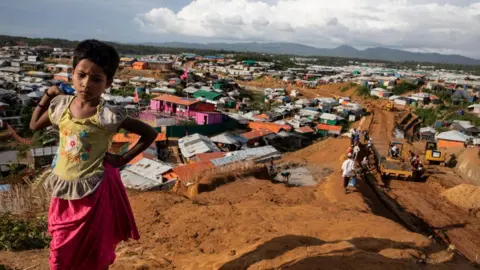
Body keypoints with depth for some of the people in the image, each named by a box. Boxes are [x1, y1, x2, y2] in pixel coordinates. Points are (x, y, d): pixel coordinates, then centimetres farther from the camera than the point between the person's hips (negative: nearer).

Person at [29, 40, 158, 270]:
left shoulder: (108, 115, -19)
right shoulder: (61, 105, -4)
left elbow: (150, 133, -13)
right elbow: (34, 125, 15)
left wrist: (123, 159, -12)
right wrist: (48, 95, 7)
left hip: (94, 189, -4)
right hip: (64, 189, 5)